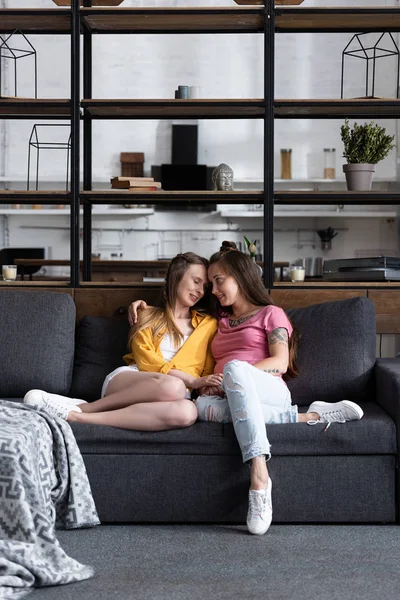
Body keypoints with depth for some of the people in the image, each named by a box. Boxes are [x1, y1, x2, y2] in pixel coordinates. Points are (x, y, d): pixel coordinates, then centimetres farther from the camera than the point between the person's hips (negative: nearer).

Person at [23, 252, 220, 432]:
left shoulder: (208, 325, 20)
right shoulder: (148, 318, 15)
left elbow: (208, 373, 18)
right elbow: (147, 362, 0)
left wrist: (208, 387, -6)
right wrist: (192, 381, -11)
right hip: (124, 382, -2)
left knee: (187, 412, -40)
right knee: (172, 386, -40)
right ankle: (81, 407, -29)